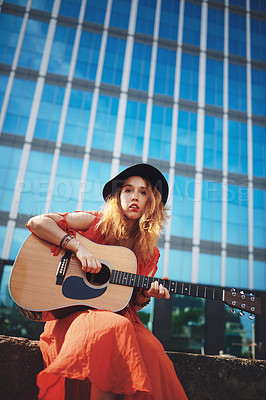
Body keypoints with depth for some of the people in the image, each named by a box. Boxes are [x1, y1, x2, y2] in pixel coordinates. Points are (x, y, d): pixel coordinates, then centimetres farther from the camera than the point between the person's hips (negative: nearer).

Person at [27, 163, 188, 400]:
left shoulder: (150, 253, 10)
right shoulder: (96, 223, 1)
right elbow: (37, 222, -7)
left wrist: (146, 295, -9)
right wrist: (79, 248, -17)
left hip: (121, 316, 3)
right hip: (75, 310, -3)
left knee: (151, 351, -30)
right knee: (116, 328, -36)